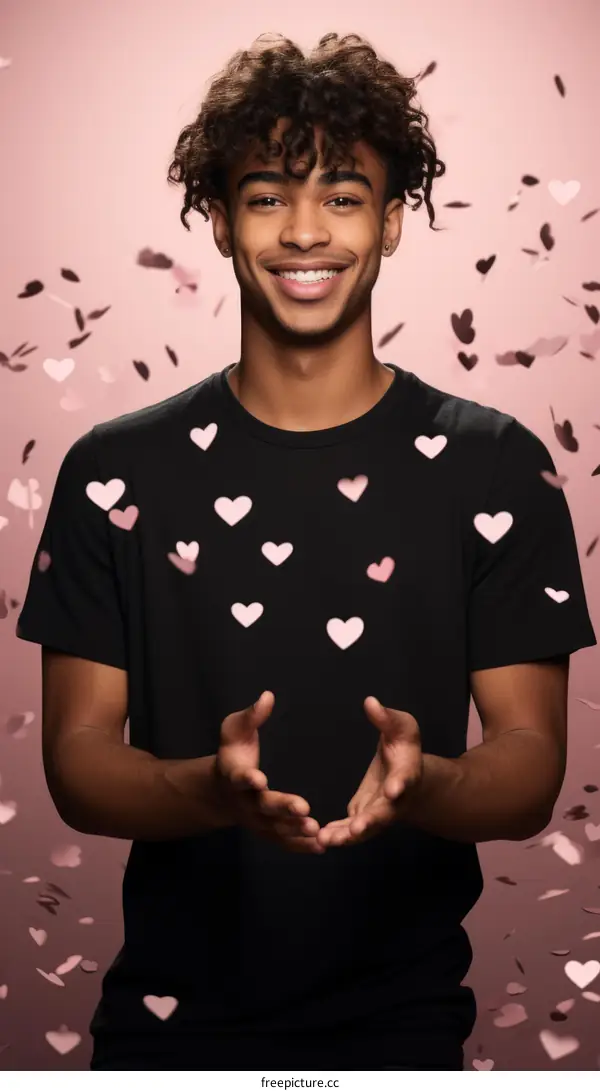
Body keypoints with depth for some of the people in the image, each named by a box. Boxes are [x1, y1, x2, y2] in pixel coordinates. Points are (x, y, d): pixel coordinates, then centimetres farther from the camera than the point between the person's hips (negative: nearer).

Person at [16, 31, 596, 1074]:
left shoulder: (493, 467, -4)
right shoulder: (116, 471, -2)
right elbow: (77, 756, -4)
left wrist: (423, 782, -27)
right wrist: (211, 788, -24)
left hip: (401, 1012, 0)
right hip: (169, 1011, 1)